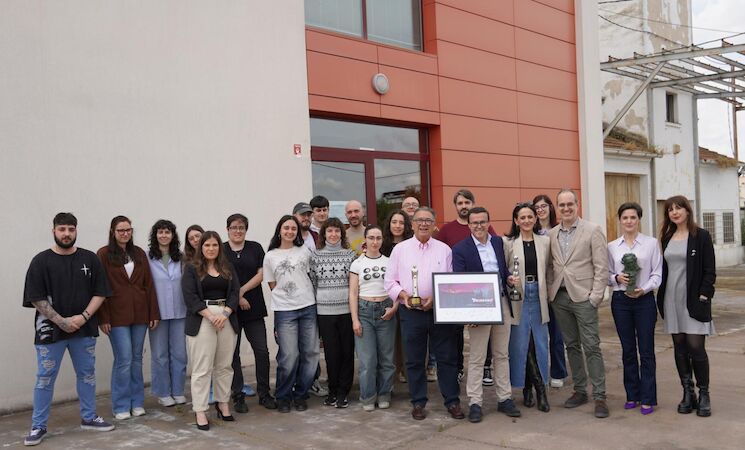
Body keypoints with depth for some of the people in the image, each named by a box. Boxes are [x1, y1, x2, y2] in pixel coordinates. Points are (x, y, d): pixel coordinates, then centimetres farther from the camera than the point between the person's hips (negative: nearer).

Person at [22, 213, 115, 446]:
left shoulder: (90, 259, 2)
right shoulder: (41, 261, -3)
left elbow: (100, 293, 2)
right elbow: (36, 298, -7)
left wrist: (83, 317, -11)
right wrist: (61, 321, -14)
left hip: (84, 329, 3)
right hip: (50, 330, -2)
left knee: (87, 374, 11)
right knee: (45, 377, 3)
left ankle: (89, 418, 25)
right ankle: (38, 427, 13)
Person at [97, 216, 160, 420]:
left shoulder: (139, 253, 10)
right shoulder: (104, 254, -2)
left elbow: (149, 284, 9)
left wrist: (154, 313, 5)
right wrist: (103, 318, -11)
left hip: (139, 313, 4)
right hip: (117, 315, -4)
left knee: (137, 359, 9)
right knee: (124, 360, -4)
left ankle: (137, 403, 20)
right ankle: (121, 406, 9)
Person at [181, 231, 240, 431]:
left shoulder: (228, 268, 13)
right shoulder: (192, 269, 3)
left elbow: (235, 292, 6)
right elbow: (190, 297, -7)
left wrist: (225, 314, -10)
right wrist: (211, 316, -15)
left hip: (227, 319, 4)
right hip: (202, 321, -3)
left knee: (225, 365, 8)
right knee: (202, 367, -4)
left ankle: (223, 404, 20)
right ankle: (200, 411, 0)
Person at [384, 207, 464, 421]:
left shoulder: (444, 249, 6)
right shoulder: (400, 249, 5)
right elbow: (390, 281, 5)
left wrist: (436, 297, -12)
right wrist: (403, 294, -13)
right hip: (411, 312, 0)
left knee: (447, 358, 5)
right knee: (414, 360, 8)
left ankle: (452, 401, 17)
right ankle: (418, 402, 20)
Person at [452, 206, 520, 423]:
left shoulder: (499, 243, 9)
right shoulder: (460, 249, -5)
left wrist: (509, 278, -2)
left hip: (502, 304, 5)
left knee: (502, 355, 12)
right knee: (476, 358, 2)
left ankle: (504, 399, 22)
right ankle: (475, 403, 10)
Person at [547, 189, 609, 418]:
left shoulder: (592, 230, -4)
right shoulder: (552, 234, 9)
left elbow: (601, 267, -6)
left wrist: (595, 296, -11)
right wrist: (550, 290, 4)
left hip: (583, 297, -4)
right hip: (560, 297, 5)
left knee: (591, 347, -4)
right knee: (572, 346, 12)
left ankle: (599, 396, 2)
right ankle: (579, 390, 22)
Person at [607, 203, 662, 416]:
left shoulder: (651, 243, 0)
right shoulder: (612, 246, 6)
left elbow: (657, 273, -2)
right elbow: (608, 274, 10)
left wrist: (643, 289, -17)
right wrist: (617, 278, -11)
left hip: (644, 300, -2)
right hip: (620, 300, 2)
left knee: (646, 350, 0)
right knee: (628, 350, 9)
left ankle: (647, 398, 8)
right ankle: (632, 395, 20)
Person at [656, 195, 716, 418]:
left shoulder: (701, 236, -4)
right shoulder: (667, 238, 11)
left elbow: (710, 271, -6)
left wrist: (703, 296, -13)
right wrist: (662, 297, 7)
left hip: (693, 300, -5)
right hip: (672, 299, 5)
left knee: (696, 347, -7)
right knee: (680, 347, 7)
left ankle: (703, 395, 7)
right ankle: (688, 393, 16)